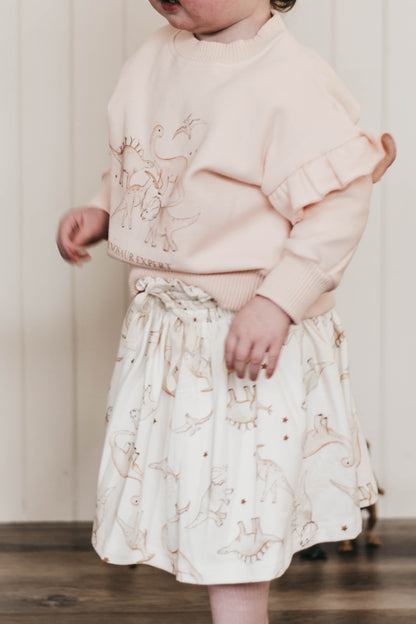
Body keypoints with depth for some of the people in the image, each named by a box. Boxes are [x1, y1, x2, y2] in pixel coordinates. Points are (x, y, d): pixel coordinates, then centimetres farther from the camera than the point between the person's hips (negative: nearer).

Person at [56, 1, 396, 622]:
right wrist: (100, 211, 3)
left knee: (236, 516, -2)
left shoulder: (290, 80, -20)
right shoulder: (156, 56, 4)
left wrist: (276, 301, -26)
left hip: (250, 325, -8)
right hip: (163, 317, 8)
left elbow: (340, 202, -20)